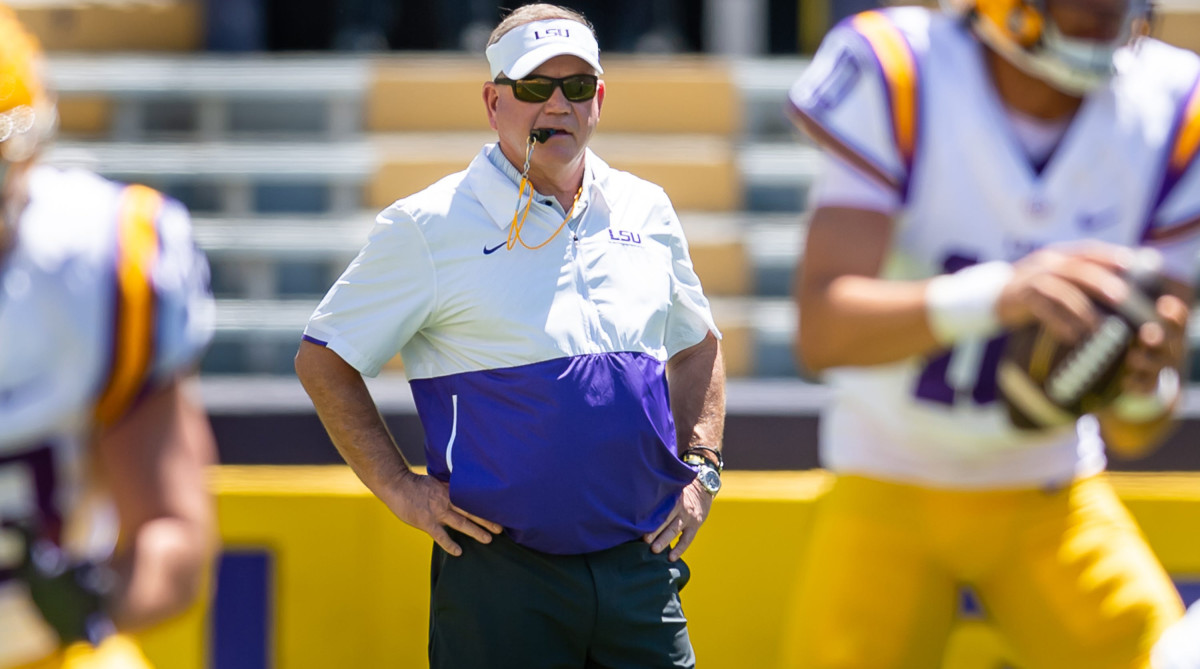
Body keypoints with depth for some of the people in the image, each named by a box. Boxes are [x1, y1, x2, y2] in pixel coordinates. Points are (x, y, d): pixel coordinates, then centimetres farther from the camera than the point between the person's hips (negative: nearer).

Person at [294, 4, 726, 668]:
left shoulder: (645, 212, 13)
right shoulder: (428, 227, -1)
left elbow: (698, 346, 28)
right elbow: (322, 360, 3)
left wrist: (701, 467, 14)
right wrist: (399, 488, -5)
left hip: (641, 564, 4)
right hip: (502, 569, -4)